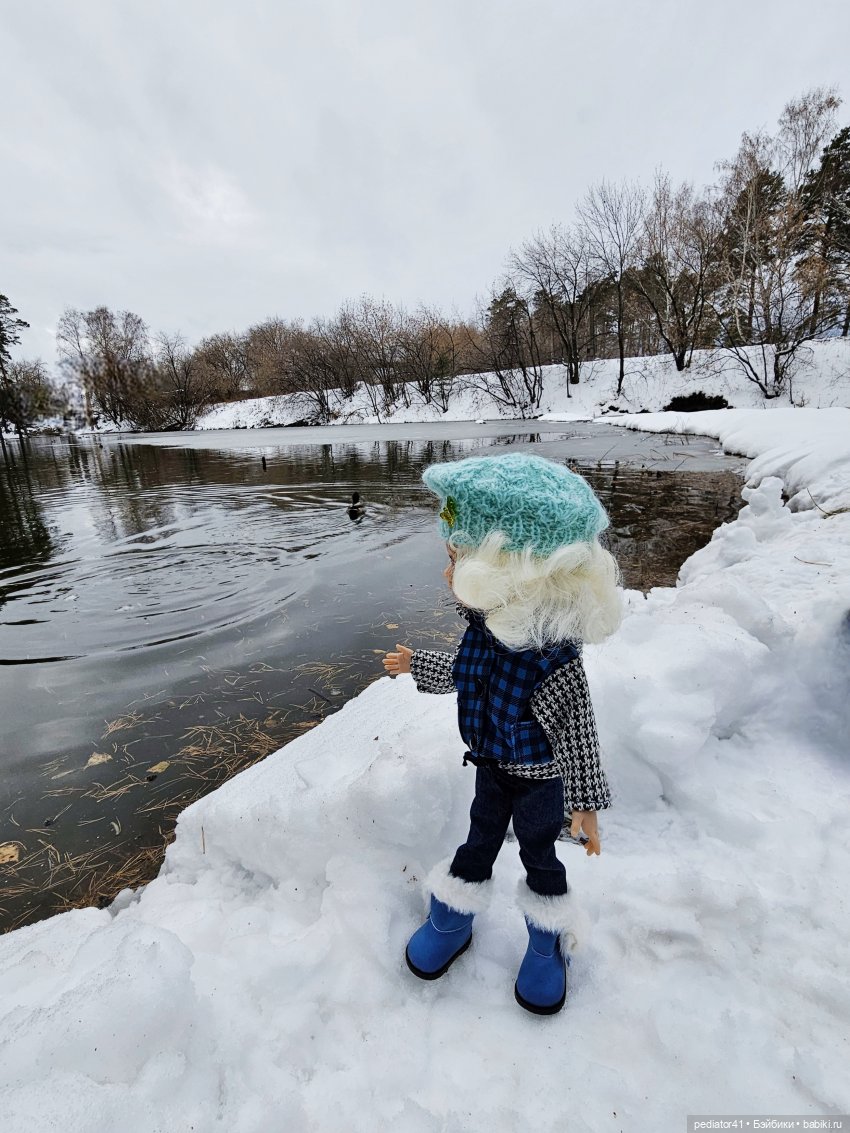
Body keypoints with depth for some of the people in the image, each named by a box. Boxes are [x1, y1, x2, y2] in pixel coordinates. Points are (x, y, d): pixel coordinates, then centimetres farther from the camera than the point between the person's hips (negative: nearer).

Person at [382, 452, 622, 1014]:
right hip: (491, 768, 5)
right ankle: (451, 924, 50)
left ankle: (548, 946, 49)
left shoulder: (553, 657, -37)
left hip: (539, 781, -5)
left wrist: (585, 804, -14)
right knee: (478, 844, 24)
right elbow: (464, 674, 6)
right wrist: (417, 664, 18)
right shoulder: (486, 627, -16)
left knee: (539, 858, 20)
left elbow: (576, 736, -25)